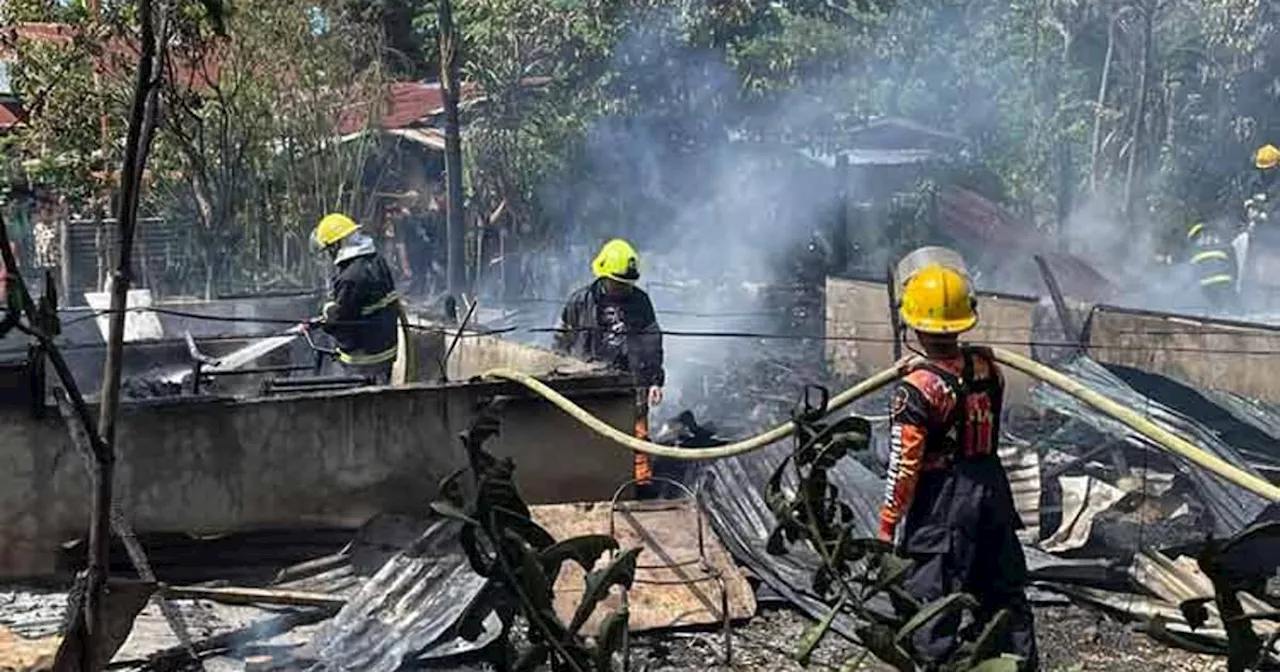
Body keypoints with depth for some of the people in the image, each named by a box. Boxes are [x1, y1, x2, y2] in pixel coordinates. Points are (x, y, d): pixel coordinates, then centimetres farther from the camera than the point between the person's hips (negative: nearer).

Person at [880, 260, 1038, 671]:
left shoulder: (918, 388, -19)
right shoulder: (987, 367, -2)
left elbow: (903, 466, -17)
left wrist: (887, 526, -9)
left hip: (942, 504, -6)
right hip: (992, 490, 7)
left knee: (932, 598, 3)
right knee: (1003, 590, 19)